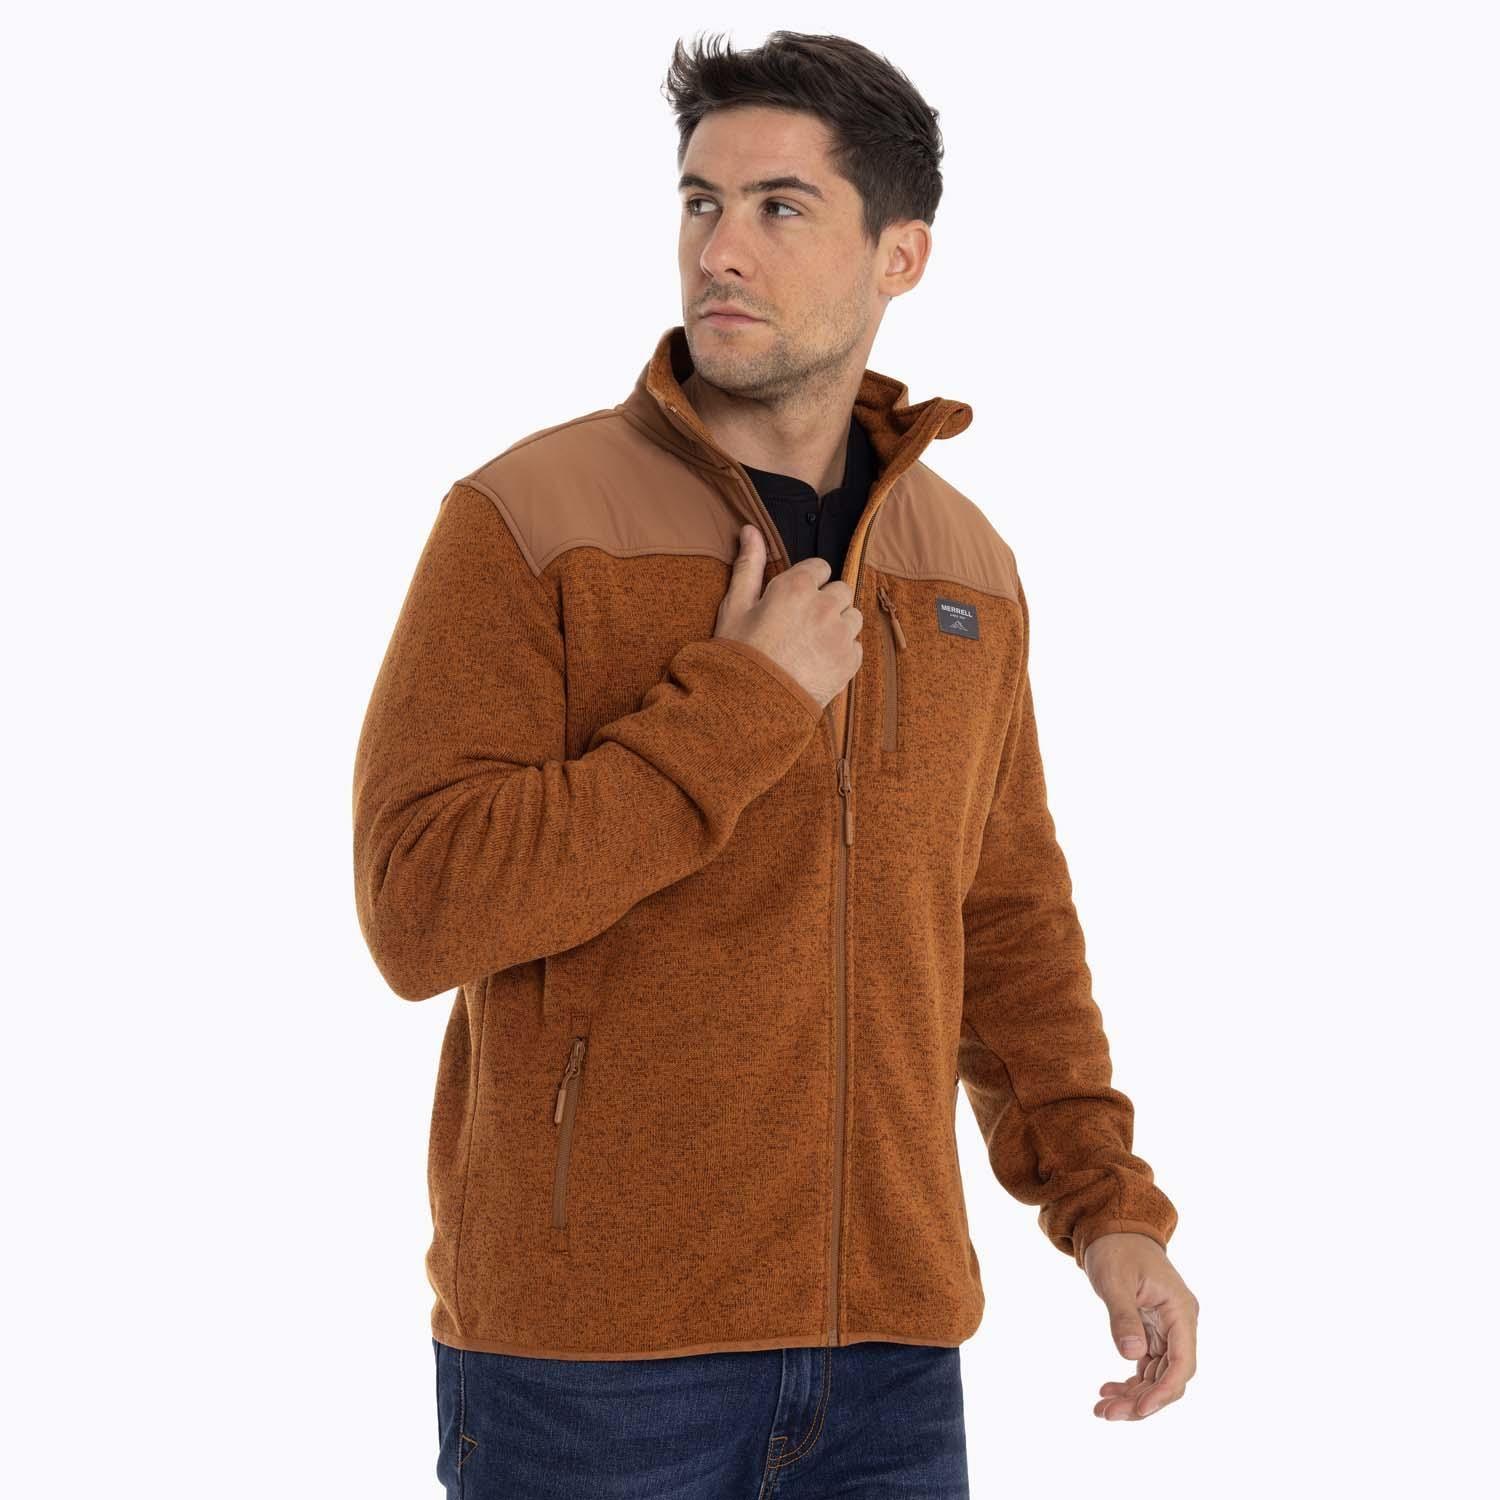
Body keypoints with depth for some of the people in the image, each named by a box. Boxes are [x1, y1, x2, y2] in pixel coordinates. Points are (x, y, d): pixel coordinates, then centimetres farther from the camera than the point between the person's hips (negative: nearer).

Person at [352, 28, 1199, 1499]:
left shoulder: (966, 564, 8)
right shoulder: (525, 518, -7)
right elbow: (422, 908, -16)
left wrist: (1109, 1207, 5)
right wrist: (740, 708, -17)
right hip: (589, 1343, -4)